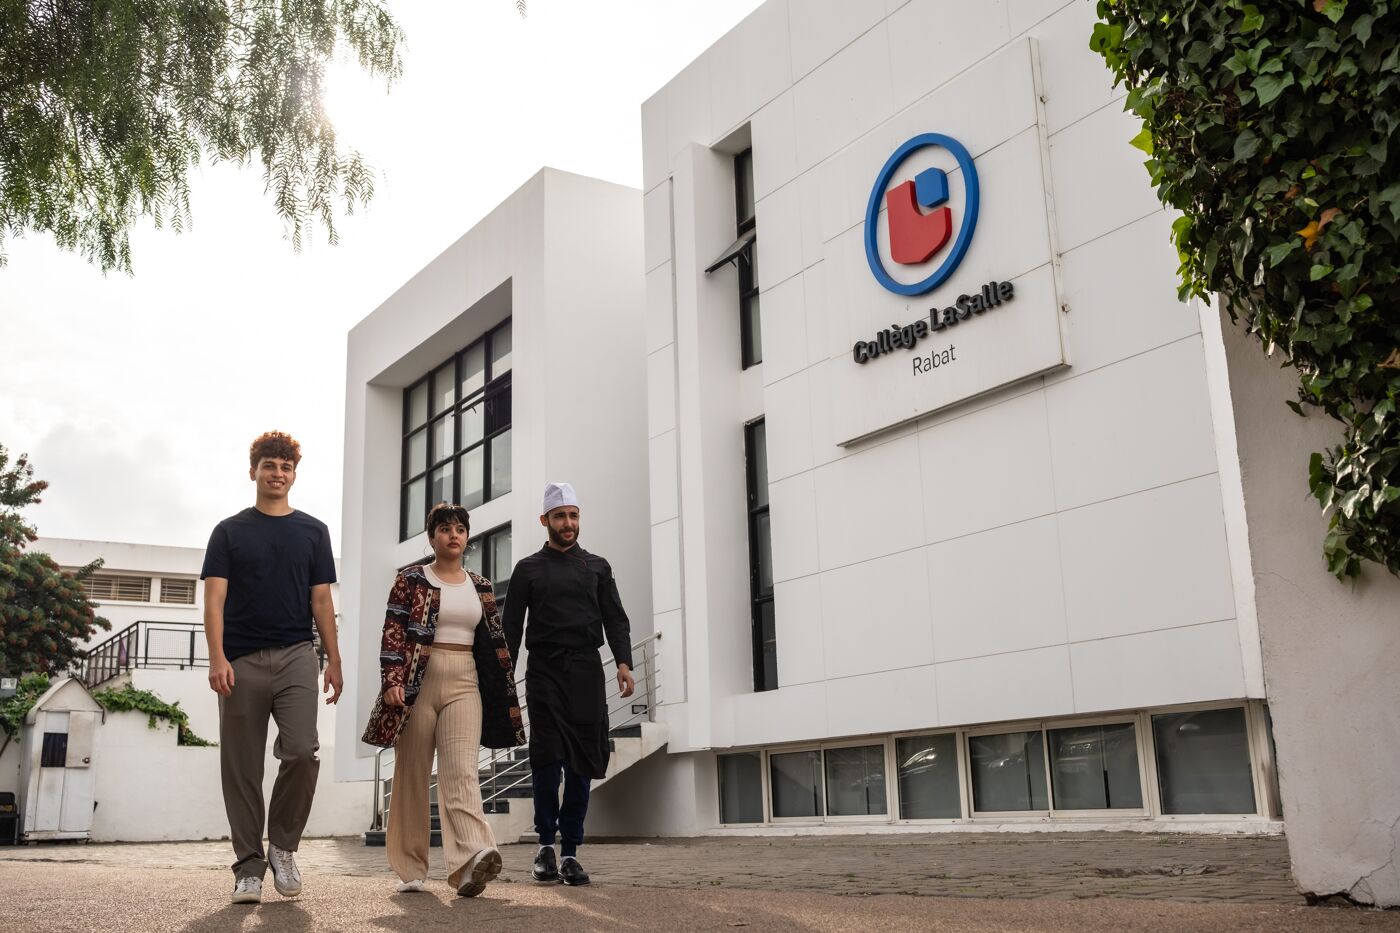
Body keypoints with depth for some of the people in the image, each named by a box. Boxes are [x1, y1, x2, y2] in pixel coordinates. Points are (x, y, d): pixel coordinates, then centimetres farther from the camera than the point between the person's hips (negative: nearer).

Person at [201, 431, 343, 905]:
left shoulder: (313, 531, 13)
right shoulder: (230, 531, 9)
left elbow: (321, 601, 11)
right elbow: (214, 598, 1)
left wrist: (333, 660, 4)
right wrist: (217, 657, -12)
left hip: (295, 656, 0)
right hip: (242, 661, 0)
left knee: (301, 751, -15)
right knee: (242, 767, 1)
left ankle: (283, 846, 6)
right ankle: (249, 865, 11)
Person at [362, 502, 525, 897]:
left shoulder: (481, 587, 14)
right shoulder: (411, 579, 4)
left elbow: (495, 642, 16)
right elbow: (392, 633, -3)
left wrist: (504, 696, 13)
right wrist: (391, 681, -15)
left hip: (465, 685, 2)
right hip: (418, 682, -2)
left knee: (462, 770, -15)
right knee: (412, 774, 3)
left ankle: (472, 858, -32)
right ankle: (411, 869, 13)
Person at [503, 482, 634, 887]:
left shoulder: (597, 567, 17)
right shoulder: (528, 569, 12)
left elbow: (615, 620, 9)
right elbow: (511, 628, 9)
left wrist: (623, 662, -7)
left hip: (586, 671, 2)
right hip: (544, 671, -2)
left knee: (581, 764, -1)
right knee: (547, 758, -12)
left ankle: (570, 852, 7)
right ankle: (546, 844, 4)